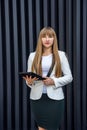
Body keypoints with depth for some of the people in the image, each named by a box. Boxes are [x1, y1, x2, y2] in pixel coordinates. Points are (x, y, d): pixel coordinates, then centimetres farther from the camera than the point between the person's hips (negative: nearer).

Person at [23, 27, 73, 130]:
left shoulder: (61, 55, 2)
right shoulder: (33, 56, 6)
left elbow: (69, 77, 1)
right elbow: (29, 77, 10)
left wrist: (54, 81, -14)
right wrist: (29, 81, -14)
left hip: (55, 97, -1)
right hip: (37, 97, 2)